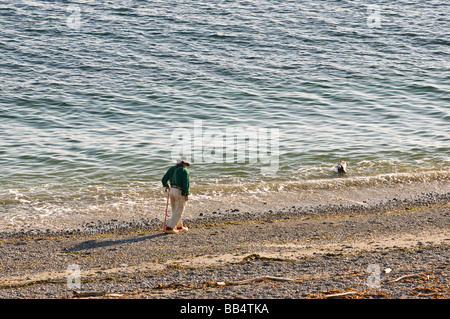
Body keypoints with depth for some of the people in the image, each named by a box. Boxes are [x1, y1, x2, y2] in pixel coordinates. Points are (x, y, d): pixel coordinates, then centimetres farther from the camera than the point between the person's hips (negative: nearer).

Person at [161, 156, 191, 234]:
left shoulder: (172, 169, 11)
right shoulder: (184, 171, -9)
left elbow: (164, 179, 12)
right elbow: (186, 183, -16)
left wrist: (167, 186, 30)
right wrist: (187, 194, -11)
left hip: (172, 191, 7)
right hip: (180, 192, -7)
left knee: (175, 211, 18)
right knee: (178, 212, -1)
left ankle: (179, 227, 27)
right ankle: (169, 228, -6)